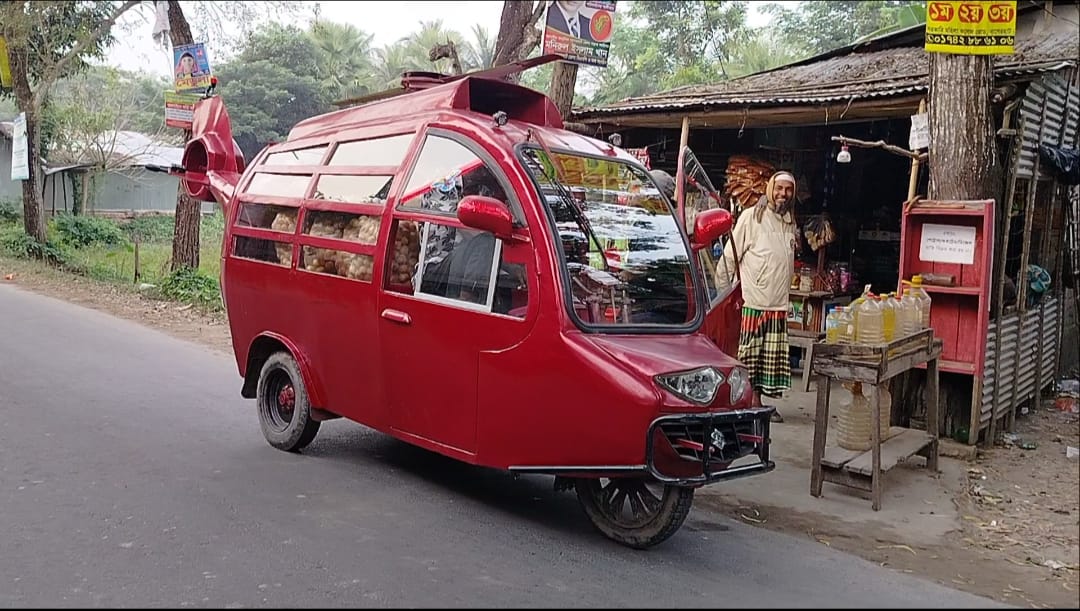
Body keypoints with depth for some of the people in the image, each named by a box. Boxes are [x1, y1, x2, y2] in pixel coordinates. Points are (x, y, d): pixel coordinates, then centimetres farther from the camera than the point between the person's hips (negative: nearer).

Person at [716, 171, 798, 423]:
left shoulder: (790, 222, 14)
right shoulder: (751, 217, -4)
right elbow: (729, 257, -5)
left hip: (779, 304, 6)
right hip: (751, 301, -6)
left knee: (772, 357, 7)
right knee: (747, 354, -2)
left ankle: (756, 401, 16)